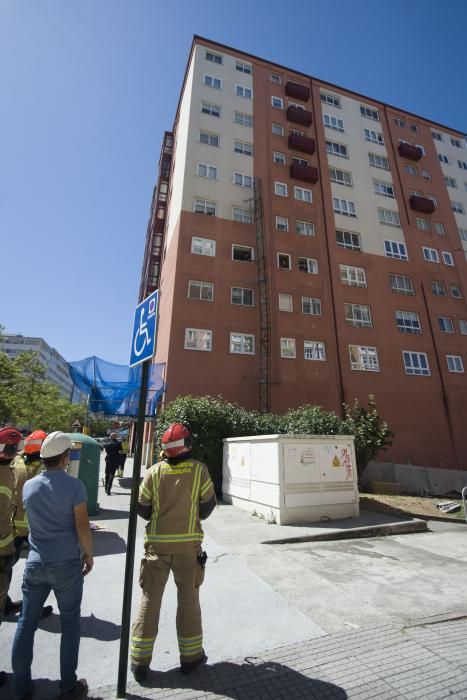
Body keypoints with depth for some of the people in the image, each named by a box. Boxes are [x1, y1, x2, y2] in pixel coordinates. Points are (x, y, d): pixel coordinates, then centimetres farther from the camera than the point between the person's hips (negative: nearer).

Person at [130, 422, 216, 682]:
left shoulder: (154, 471, -10)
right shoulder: (199, 469, -13)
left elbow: (142, 508, -3)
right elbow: (209, 504, -5)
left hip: (157, 544, 1)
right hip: (188, 544, -1)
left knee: (150, 600, 17)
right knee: (189, 598, 18)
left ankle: (140, 662, 28)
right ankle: (191, 656, 33)